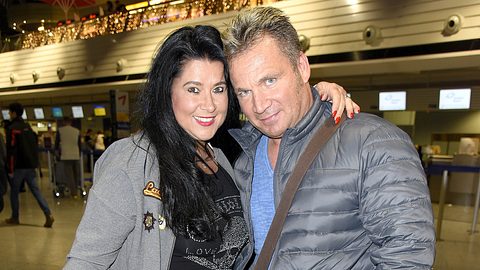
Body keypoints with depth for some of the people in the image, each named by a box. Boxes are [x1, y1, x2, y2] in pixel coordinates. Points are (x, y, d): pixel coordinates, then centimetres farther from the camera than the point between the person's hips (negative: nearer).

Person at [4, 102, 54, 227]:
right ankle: (48, 214, -10)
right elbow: (36, 145, 16)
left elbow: (11, 150, -14)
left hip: (19, 166, -6)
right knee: (36, 190, 3)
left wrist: (10, 169, -12)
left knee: (14, 191, 10)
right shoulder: (28, 127, 13)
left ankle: (15, 217, 21)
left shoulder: (12, 128, -9)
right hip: (30, 165, 6)